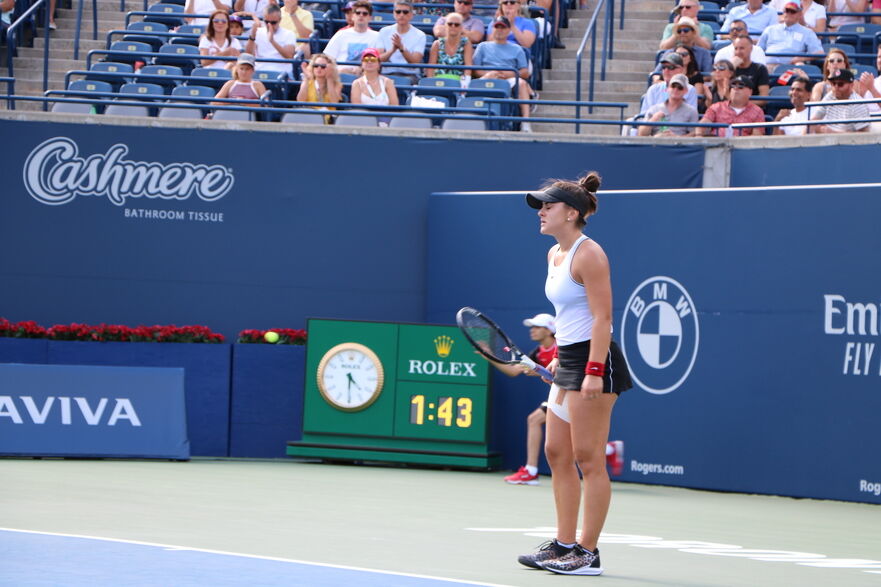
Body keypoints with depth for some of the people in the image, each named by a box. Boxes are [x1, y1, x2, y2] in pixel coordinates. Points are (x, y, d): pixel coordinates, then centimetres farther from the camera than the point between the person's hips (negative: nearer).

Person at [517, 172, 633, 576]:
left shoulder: (588, 255, -14)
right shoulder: (555, 254, 14)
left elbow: (602, 317, -19)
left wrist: (593, 372, -24)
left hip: (592, 361, -10)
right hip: (568, 361, 10)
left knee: (588, 458, -6)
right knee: (556, 453, 10)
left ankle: (588, 553, -1)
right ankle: (563, 544, 16)